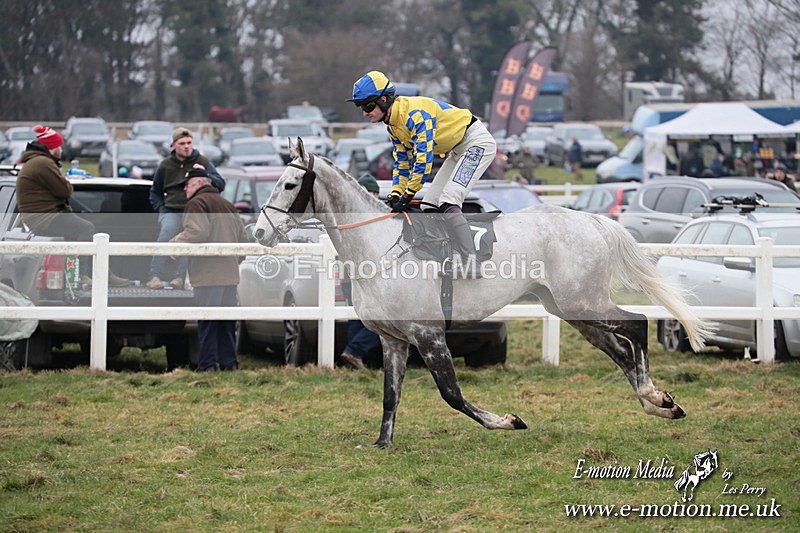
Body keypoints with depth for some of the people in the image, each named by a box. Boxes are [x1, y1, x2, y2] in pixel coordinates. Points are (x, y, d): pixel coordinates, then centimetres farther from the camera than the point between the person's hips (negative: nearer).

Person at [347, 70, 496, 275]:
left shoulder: (415, 114, -27)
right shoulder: (392, 124, 4)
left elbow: (424, 157, -32)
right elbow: (402, 162, 9)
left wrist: (408, 195, -30)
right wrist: (396, 193, -5)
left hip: (477, 142, -11)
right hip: (457, 150, 11)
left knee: (447, 202, -23)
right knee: (429, 207, 6)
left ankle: (470, 263, -27)